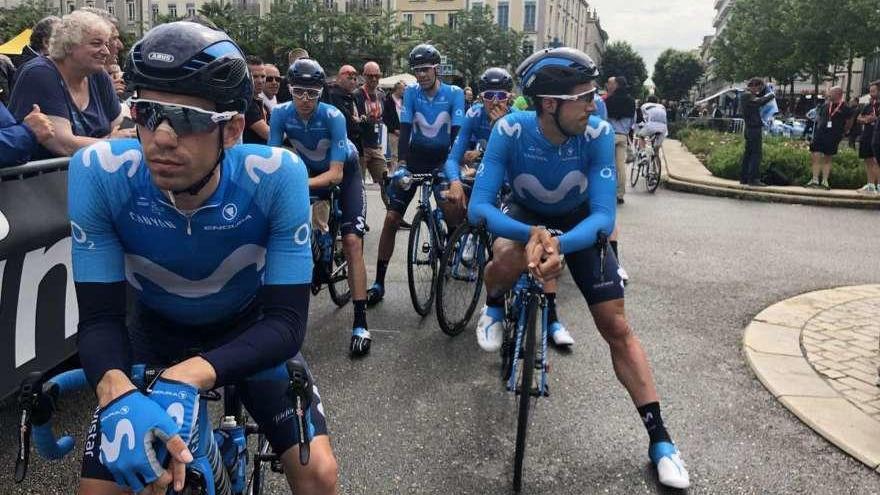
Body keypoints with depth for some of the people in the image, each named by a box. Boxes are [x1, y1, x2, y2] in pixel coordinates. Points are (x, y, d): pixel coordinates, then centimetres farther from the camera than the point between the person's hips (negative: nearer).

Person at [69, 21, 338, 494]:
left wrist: (187, 377, -46)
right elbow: (98, 316, -22)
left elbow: (287, 320, -30)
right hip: (155, 331, 1)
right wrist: (117, 393, -45)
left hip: (249, 328, 0)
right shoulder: (98, 173, -28)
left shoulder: (277, 176, -31)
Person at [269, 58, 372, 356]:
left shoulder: (333, 116, -31)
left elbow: (336, 173, -36)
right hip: (310, 170, 4)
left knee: (351, 241, -19)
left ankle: (360, 323, -17)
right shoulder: (281, 114, -21)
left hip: (343, 171, -4)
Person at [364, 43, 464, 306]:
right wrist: (401, 161, -28)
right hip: (415, 158, 1)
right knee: (391, 218, -7)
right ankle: (379, 282, 0)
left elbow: (457, 132, -17)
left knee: (451, 210, -18)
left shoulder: (455, 94, -9)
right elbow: (405, 129, -14)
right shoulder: (411, 92, -5)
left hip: (442, 159, -1)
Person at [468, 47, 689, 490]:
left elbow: (603, 215, -32)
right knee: (507, 259, -37)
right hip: (526, 216, 0)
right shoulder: (510, 131, -31)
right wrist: (534, 235, -52)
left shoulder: (598, 133, -30)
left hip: (578, 224, 1)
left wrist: (560, 245, -53)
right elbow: (478, 207, -34)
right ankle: (494, 308, 1)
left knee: (617, 327, -6)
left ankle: (659, 438, 6)